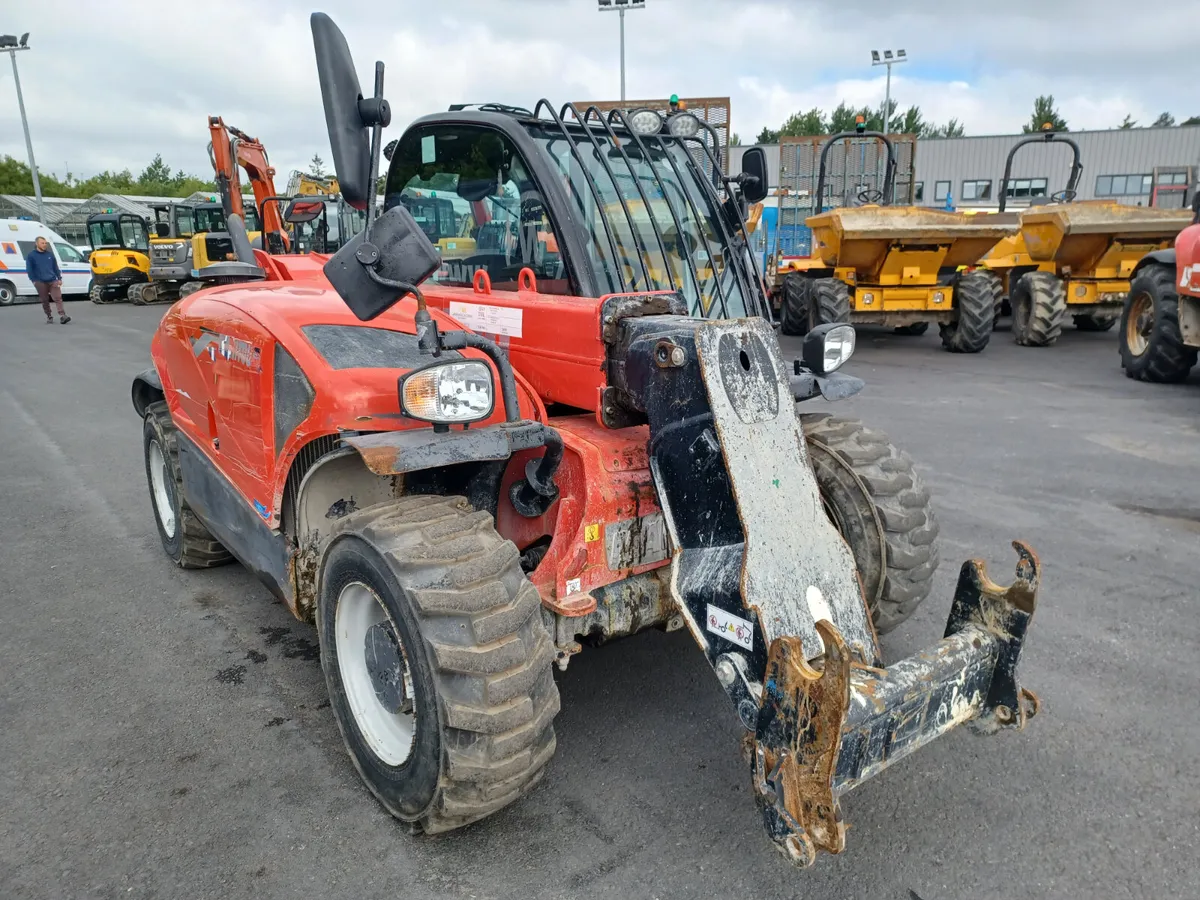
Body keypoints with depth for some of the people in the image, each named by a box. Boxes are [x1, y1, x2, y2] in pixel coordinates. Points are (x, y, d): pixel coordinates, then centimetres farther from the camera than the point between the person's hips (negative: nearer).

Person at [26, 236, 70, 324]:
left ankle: (62, 316, -19)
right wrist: (34, 280, -7)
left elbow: (55, 267, 15)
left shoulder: (50, 254, 11)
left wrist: (59, 278, 9)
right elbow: (29, 269, 1)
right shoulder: (31, 255, 2)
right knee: (45, 300, 6)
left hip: (53, 281, 2)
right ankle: (49, 317, 15)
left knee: (58, 298, -11)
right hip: (40, 282, -2)